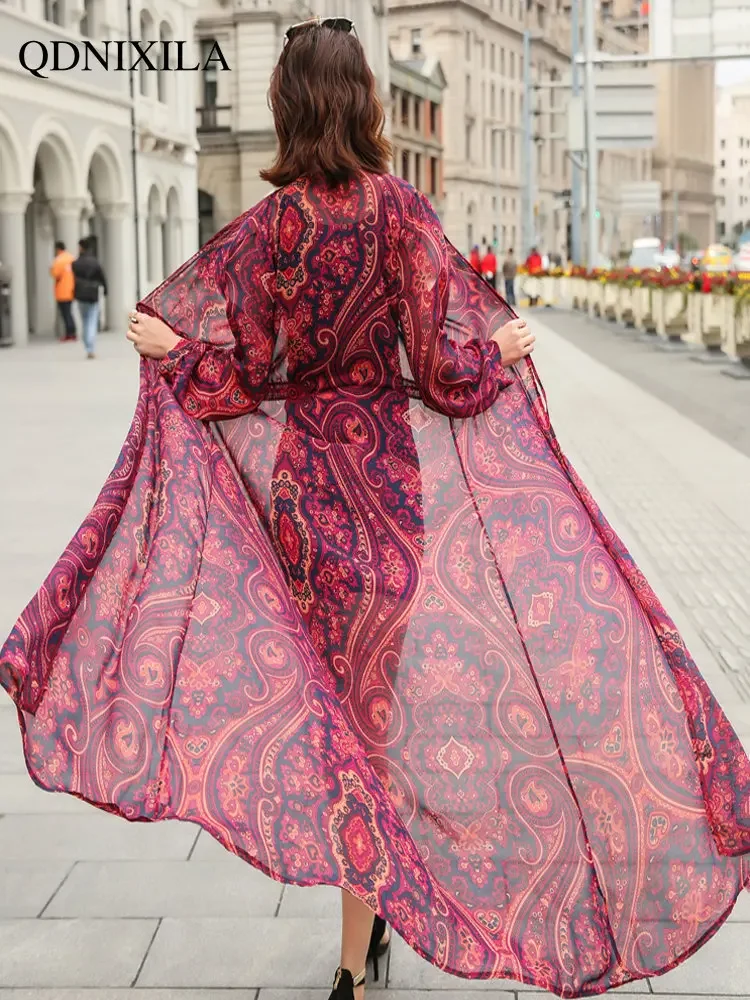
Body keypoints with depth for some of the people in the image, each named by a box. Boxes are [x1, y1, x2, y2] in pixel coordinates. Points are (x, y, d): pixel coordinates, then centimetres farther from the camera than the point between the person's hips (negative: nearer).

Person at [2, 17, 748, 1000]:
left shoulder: (265, 227, -5)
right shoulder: (400, 210, -10)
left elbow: (249, 373, -5)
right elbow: (442, 367, -12)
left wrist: (167, 349, 11)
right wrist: (500, 352, 7)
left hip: (297, 475, 2)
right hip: (388, 468, -2)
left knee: (331, 676, 17)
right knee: (376, 687, 5)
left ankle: (367, 900, 32)